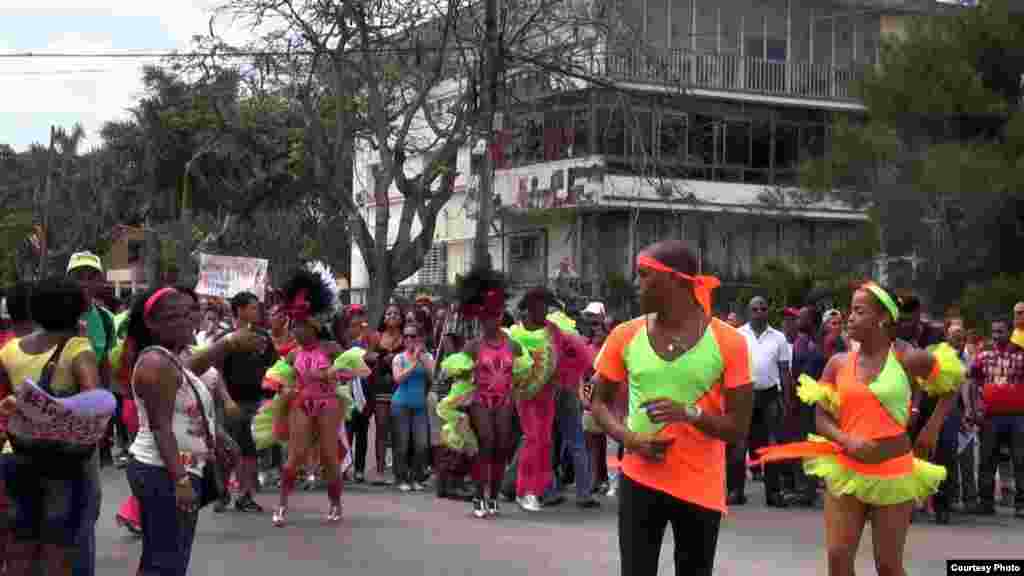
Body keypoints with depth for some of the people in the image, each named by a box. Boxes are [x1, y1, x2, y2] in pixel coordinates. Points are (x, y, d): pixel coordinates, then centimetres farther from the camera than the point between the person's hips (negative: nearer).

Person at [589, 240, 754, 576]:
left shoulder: (728, 342, -7)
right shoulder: (625, 336, 0)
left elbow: (739, 429, -6)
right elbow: (600, 402, 11)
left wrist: (689, 414, -24)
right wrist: (630, 438, -10)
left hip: (701, 488, -1)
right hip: (640, 481, 1)